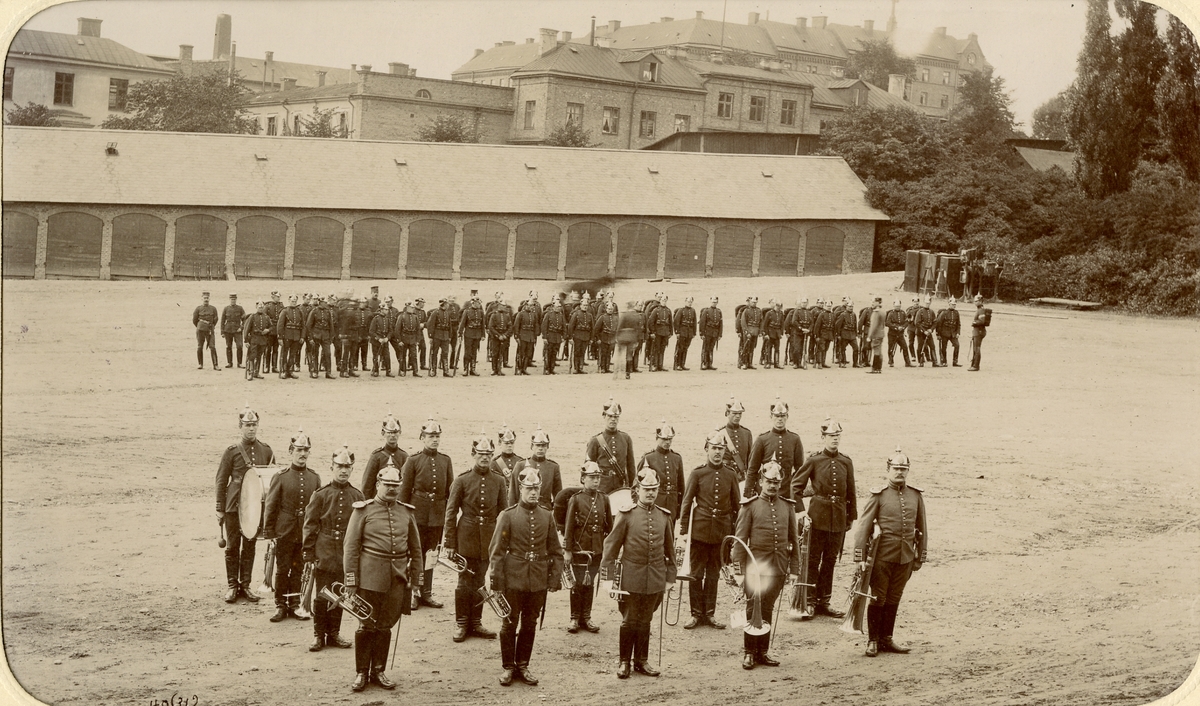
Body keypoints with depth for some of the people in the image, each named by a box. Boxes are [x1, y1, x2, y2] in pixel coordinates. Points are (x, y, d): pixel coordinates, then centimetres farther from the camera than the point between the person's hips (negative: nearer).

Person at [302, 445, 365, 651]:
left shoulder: (357, 497, 4)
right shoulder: (321, 495, -3)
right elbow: (310, 526, -1)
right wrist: (308, 554, -5)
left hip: (347, 556, 2)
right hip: (324, 554, -2)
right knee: (321, 596, 1)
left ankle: (334, 634, 23)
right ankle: (318, 635, 13)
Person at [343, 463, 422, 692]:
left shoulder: (407, 512, 9)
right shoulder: (363, 510, -2)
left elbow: (416, 549, 14)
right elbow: (351, 548, -3)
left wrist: (415, 579, 9)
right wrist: (351, 581, -8)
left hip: (397, 578, 3)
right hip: (370, 576, -3)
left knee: (386, 626, 10)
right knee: (366, 625, 2)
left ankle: (378, 671, 21)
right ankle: (361, 673, 14)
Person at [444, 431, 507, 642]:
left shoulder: (498, 480, 4)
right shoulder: (462, 480, -4)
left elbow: (502, 512, 9)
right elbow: (451, 512, -3)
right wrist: (449, 542, -5)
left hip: (488, 538, 3)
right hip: (466, 536, -3)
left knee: (479, 581, 10)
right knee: (465, 581, 0)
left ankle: (475, 623, 19)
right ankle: (461, 623, 10)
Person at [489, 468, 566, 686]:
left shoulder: (547, 516, 5)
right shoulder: (507, 516, -4)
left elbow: (555, 551, 9)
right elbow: (497, 551, -4)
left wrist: (555, 578, 3)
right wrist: (496, 580, -8)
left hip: (538, 582, 3)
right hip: (514, 579, -3)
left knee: (530, 624, 11)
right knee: (510, 623, 4)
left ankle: (522, 665, 22)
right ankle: (508, 667, 16)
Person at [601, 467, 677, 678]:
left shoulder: (664, 516, 7)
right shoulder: (626, 514, -5)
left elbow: (669, 549, 14)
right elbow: (611, 546, -4)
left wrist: (670, 576, 12)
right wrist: (608, 577, -7)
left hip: (655, 579, 3)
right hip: (631, 578, -3)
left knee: (645, 621, 11)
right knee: (629, 621, 3)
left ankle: (642, 661, 22)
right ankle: (624, 662, 15)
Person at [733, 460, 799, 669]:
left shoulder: (788, 506, 9)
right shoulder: (750, 506, -1)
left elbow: (793, 540, 12)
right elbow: (740, 541, -2)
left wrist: (794, 569, 7)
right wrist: (740, 571, -7)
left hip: (778, 567, 3)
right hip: (756, 566, -3)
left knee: (768, 610, 9)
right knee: (753, 609, -2)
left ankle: (762, 652, 17)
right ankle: (749, 653, 6)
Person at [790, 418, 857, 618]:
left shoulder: (846, 462, 6)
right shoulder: (814, 461, -3)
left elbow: (851, 492, 11)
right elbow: (796, 485, 0)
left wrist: (851, 517, 11)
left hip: (839, 517, 4)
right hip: (818, 517, -4)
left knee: (830, 560, 10)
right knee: (813, 560, 1)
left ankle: (823, 602, 17)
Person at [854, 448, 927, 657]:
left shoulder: (916, 495, 6)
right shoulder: (878, 496, -5)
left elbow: (921, 529, 13)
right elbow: (864, 527, -6)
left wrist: (920, 557, 12)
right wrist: (861, 557, -10)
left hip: (906, 557, 4)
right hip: (883, 556, -3)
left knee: (893, 600, 12)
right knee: (878, 599, 3)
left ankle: (886, 639, 23)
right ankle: (873, 640, 14)